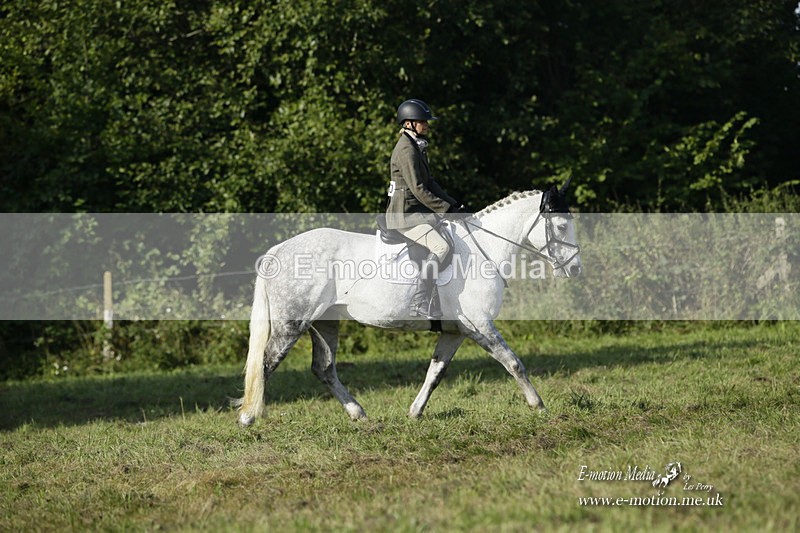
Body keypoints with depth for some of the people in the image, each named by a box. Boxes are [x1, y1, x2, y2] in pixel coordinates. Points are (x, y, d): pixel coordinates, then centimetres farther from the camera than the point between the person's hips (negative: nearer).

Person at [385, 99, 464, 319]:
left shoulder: (418, 147, 17)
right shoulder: (406, 150, -16)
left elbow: (429, 183, 21)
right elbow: (418, 189, -21)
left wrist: (452, 203, 11)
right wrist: (446, 209, -19)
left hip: (419, 212, 11)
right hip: (404, 215, -11)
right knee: (441, 246, -27)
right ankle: (419, 304, -29)